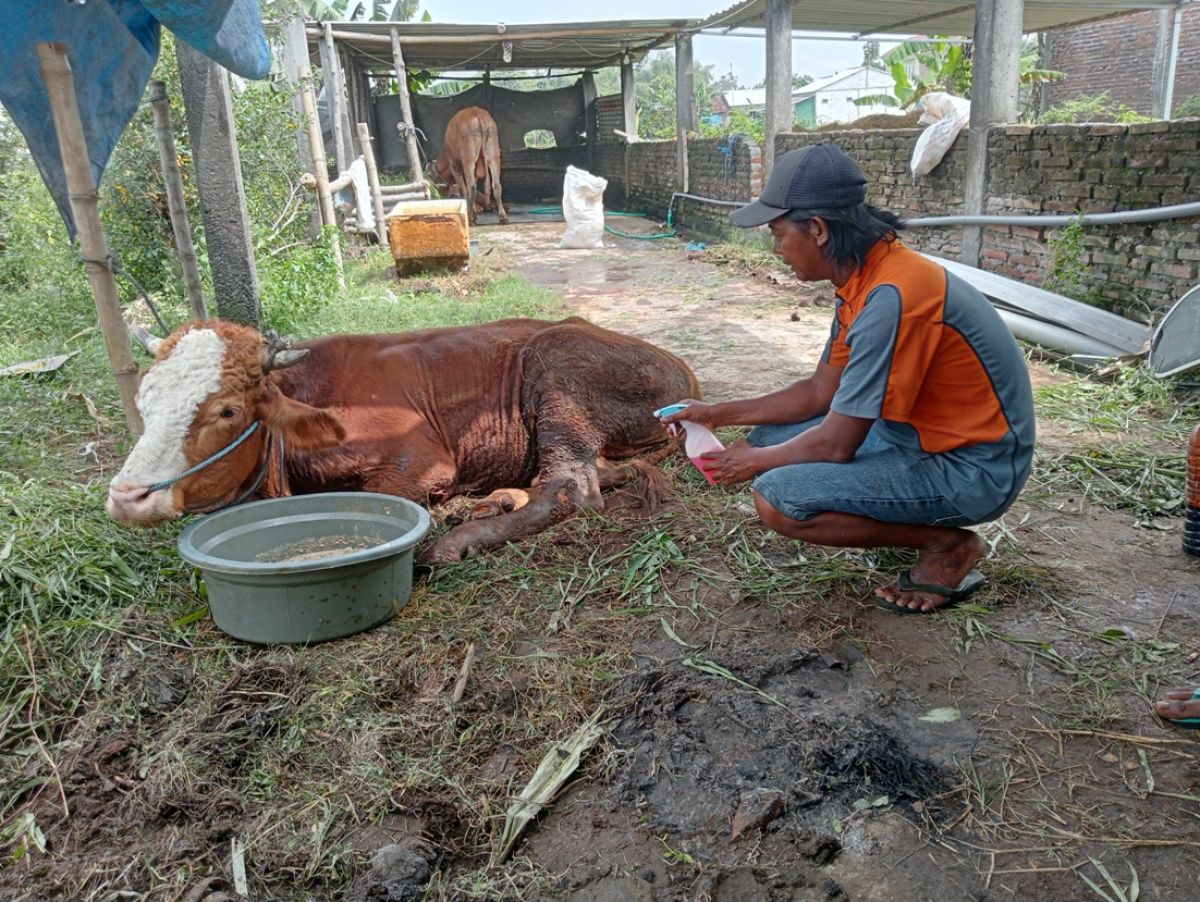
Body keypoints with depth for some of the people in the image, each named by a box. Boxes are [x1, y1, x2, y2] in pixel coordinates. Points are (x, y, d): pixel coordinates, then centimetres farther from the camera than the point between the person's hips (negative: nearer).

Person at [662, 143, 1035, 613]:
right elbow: (821, 392, 12)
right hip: (921, 435, 10)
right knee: (771, 438, 8)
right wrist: (720, 413, 10)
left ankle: (947, 545, -4)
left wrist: (752, 462, -6)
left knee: (778, 498, -22)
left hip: (970, 468, -9)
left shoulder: (890, 298, -28)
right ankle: (919, 520, 9)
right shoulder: (866, 280, 2)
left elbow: (836, 445, -24)